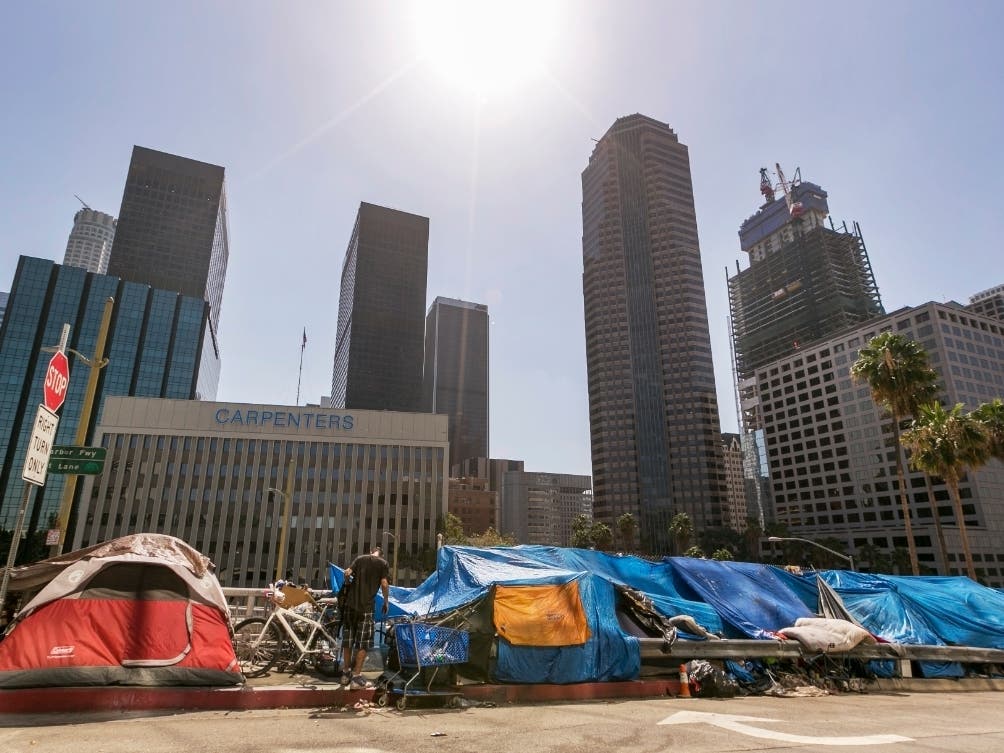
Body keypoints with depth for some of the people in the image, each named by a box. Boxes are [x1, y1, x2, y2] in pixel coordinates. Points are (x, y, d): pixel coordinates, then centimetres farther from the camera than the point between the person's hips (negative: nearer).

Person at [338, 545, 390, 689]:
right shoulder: (383, 563, 3)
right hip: (365, 606, -4)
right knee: (363, 642, 3)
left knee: (348, 639, 13)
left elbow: (347, 573, -1)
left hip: (350, 603, 4)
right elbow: (384, 584, -6)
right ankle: (356, 677, 1)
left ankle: (346, 673, 23)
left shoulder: (360, 558, 12)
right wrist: (385, 602, 6)